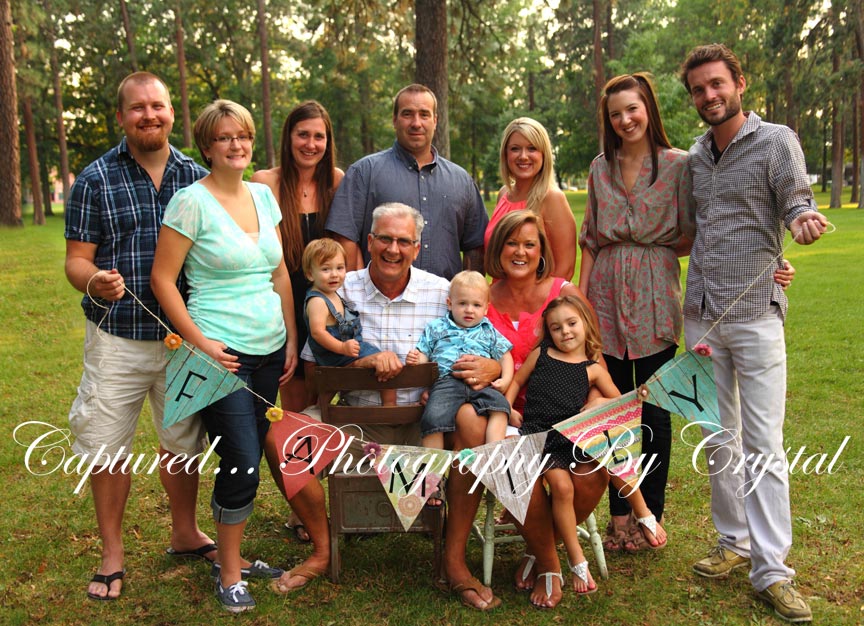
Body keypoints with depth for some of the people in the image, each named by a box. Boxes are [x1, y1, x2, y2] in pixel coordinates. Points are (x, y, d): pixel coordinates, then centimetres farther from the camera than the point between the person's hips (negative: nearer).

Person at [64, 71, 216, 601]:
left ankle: (185, 534, 35)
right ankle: (112, 554, 22)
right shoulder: (96, 179, -1)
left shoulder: (197, 178, 5)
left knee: (183, 441, 14)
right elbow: (77, 258, -3)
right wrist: (94, 283, -26)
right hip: (118, 338, -2)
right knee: (106, 448, 4)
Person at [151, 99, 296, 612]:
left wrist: (292, 338, 12)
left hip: (270, 349, 6)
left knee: (251, 458, 12)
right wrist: (200, 343, -13)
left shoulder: (264, 195, 10)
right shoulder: (192, 201, -9)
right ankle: (229, 574, 14)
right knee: (242, 463, -5)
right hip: (222, 353, -6)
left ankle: (233, 554, 29)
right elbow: (163, 279, -9)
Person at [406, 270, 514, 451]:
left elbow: (504, 356, 23)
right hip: (447, 381, -1)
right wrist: (414, 359, -5)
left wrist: (505, 380, 4)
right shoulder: (436, 328, 22)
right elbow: (423, 355, 19)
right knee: (433, 417, -27)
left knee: (499, 405, -28)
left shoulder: (488, 332, 24)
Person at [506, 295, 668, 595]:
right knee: (561, 485, -23)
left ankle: (643, 515, 8)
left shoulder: (592, 369, 10)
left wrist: (601, 403, -3)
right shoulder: (540, 354, 12)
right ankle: (577, 562, -11)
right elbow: (516, 382, 18)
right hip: (538, 434, -1)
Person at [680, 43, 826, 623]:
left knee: (763, 444, -7)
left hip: (755, 314, -5)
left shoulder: (777, 141, 0)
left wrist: (805, 218, -28)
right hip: (702, 315, 5)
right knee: (719, 440, 11)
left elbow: (796, 201, -6)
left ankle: (772, 570, -1)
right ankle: (735, 542, 25)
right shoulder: (694, 155, 15)